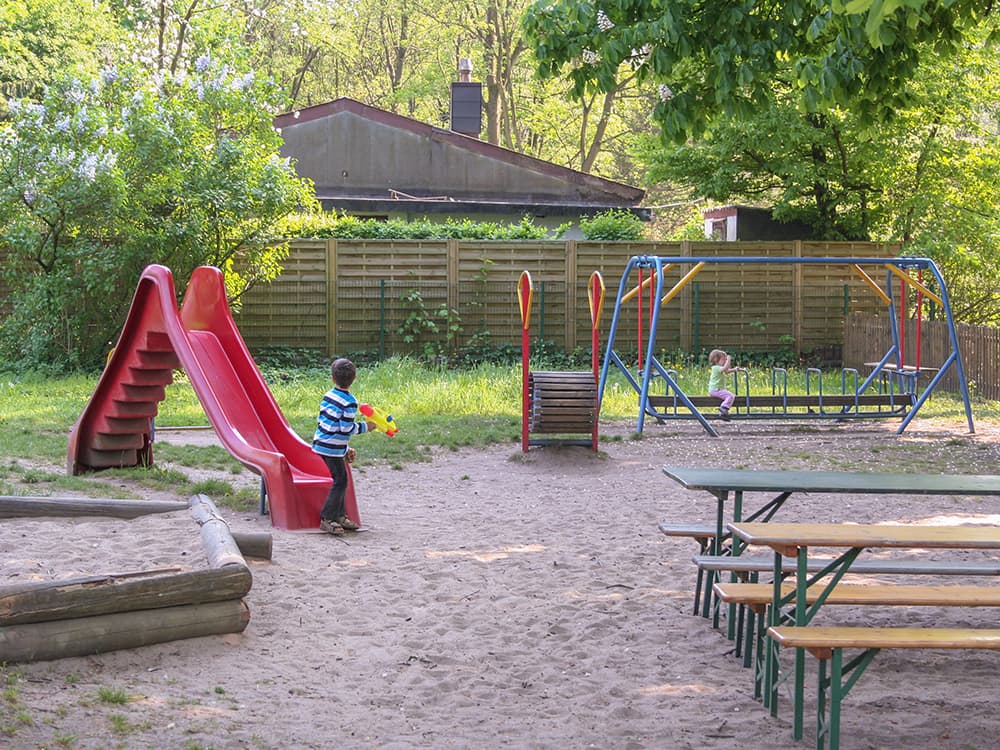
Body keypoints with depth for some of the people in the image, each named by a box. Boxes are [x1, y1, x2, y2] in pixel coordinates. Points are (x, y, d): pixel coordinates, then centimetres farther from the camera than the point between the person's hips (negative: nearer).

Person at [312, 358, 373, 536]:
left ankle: (339, 516, 23)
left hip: (321, 442, 8)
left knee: (340, 480, 17)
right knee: (340, 481, -2)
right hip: (332, 448, -8)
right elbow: (346, 428, -19)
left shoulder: (328, 396, 8)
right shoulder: (349, 402, -16)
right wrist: (365, 426, -1)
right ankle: (327, 519, -3)